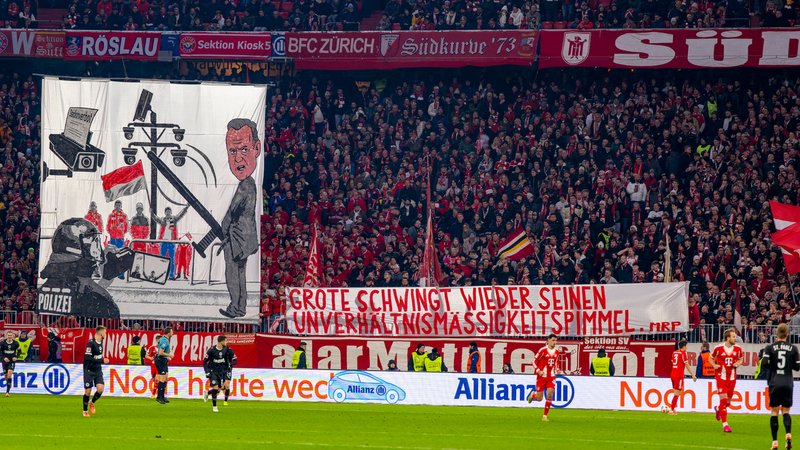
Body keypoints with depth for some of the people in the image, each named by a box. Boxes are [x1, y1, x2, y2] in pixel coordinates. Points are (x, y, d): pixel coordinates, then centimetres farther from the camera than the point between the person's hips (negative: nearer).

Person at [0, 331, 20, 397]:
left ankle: (8, 391, -18)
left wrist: (16, 357, -8)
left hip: (12, 361, -2)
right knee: (6, 376, 8)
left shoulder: (15, 343, -5)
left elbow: (19, 351, 9)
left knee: (9, 374, -17)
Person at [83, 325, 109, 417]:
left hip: (98, 370, 6)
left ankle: (92, 403, 18)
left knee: (100, 388, -10)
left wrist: (103, 360, 10)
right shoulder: (91, 343, -19)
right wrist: (102, 360, -25)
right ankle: (85, 411, 19)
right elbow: (87, 358, -25)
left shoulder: (100, 342, 6)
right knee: (88, 391, 0)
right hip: (89, 371, -6)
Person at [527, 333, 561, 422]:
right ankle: (533, 395, 39)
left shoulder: (557, 352, 4)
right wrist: (538, 371, -17)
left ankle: (545, 416, -2)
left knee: (550, 395, -12)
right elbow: (534, 361, -5)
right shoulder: (543, 350, -11)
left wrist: (556, 369, 2)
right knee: (539, 398, 0)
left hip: (551, 377, 3)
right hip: (542, 376, -3)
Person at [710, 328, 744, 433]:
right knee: (723, 399, -10)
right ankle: (725, 424, -5)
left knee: (728, 401, 12)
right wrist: (714, 365, -11)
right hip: (721, 376, -4)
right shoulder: (718, 348, -9)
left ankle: (718, 409, 47)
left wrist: (738, 364, -6)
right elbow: (711, 357, 7)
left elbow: (741, 358, 16)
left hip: (732, 377, 4)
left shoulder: (738, 349, -1)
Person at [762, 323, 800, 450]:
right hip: (788, 383, 1)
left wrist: (772, 365, 8)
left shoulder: (770, 348, -3)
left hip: (774, 383, -1)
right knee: (786, 411, 11)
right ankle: (788, 433, -17)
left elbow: (764, 363, -13)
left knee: (774, 412, 6)